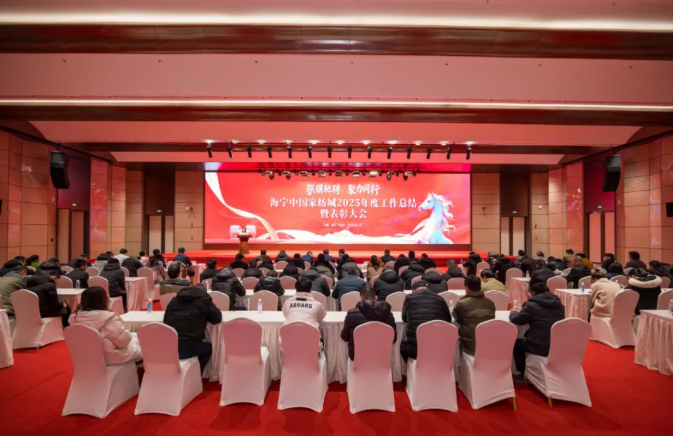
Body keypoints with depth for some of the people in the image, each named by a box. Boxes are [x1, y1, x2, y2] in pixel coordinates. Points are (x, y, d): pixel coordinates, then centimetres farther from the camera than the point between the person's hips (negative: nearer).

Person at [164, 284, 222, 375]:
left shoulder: (175, 300, 17)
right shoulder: (204, 299, 4)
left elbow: (165, 320, 23)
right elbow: (217, 318, 6)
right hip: (188, 349, -5)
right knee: (208, 348, 29)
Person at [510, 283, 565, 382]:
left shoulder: (532, 305, -11)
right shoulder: (559, 304, 8)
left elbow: (515, 319, 0)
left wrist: (512, 312, 22)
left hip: (541, 347, -7)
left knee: (516, 343, 19)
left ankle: (522, 374, 25)